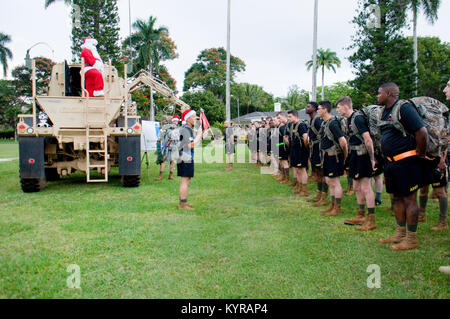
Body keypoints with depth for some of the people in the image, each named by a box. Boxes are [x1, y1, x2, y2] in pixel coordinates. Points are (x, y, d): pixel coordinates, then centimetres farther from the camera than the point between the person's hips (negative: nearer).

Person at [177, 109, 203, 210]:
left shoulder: (189, 129, 18)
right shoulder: (185, 129, -14)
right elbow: (190, 145, -23)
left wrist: (199, 136, 14)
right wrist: (199, 134, -16)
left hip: (188, 158, 11)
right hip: (185, 159, -11)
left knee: (186, 181, 15)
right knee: (185, 181, -8)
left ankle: (183, 202, 24)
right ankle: (182, 204, -5)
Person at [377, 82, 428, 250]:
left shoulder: (404, 108, -15)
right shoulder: (385, 111, 13)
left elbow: (422, 132, -20)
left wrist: (420, 155, -12)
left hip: (406, 162, -9)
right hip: (391, 162, 9)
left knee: (409, 199, -1)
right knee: (397, 198, 15)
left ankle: (411, 239, 9)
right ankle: (400, 234, 26)